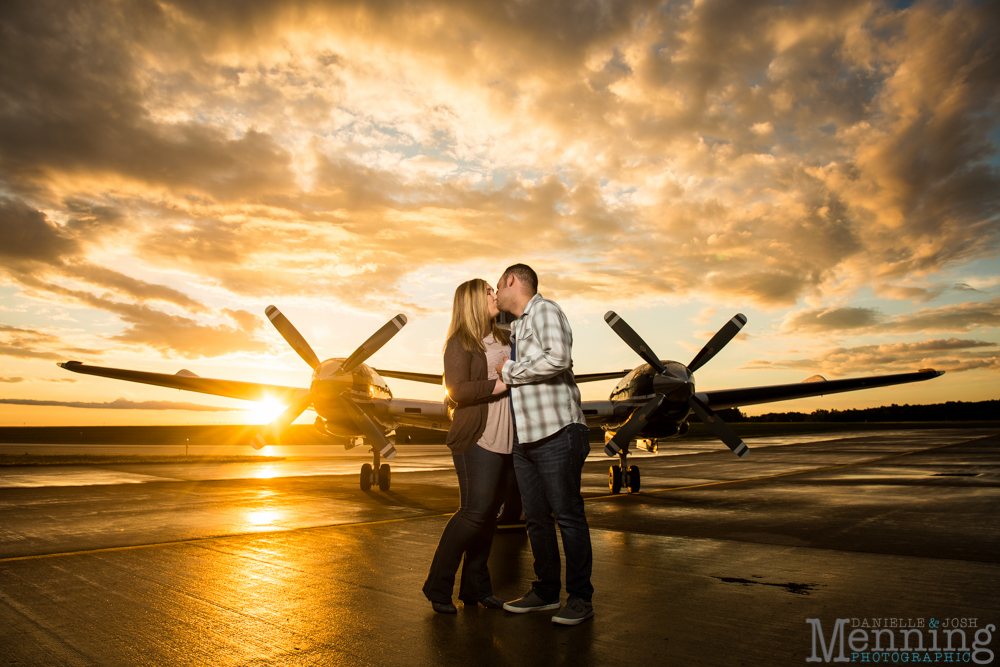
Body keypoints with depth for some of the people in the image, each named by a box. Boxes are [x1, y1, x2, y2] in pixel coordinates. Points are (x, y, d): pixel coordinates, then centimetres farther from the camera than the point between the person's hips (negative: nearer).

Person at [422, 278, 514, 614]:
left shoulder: (505, 339, 16)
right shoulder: (460, 343, -4)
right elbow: (459, 391, -16)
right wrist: (502, 383, -17)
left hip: (505, 439, 7)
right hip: (478, 438, -7)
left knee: (489, 512, 9)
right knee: (474, 511, -9)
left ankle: (475, 587, 20)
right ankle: (438, 586, 8)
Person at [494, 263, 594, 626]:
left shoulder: (545, 310, -5)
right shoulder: (515, 328, 21)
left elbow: (558, 359, -22)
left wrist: (509, 370, -13)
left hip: (557, 433, -8)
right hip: (524, 438, 8)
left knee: (567, 515, -1)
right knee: (536, 517, 12)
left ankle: (580, 597, 10)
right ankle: (546, 591, 24)